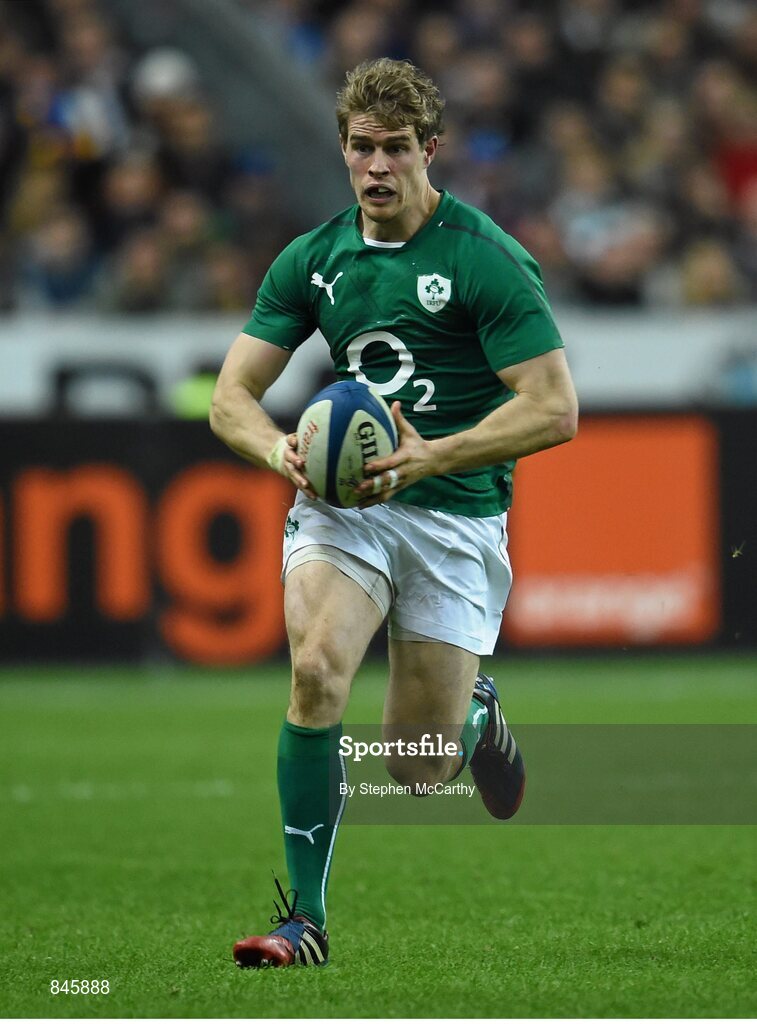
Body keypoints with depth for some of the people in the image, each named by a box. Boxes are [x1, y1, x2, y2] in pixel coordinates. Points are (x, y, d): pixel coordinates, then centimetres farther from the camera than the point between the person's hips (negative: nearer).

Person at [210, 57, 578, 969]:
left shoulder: (488, 260, -10)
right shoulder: (312, 260, 4)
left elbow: (554, 410, -13)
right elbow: (232, 395, 6)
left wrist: (430, 457, -25)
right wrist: (279, 448, -18)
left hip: (455, 514, -3)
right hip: (338, 502, 3)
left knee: (419, 772, -1)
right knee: (316, 668, -27)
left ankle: (475, 710, 38)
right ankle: (306, 917, -18)